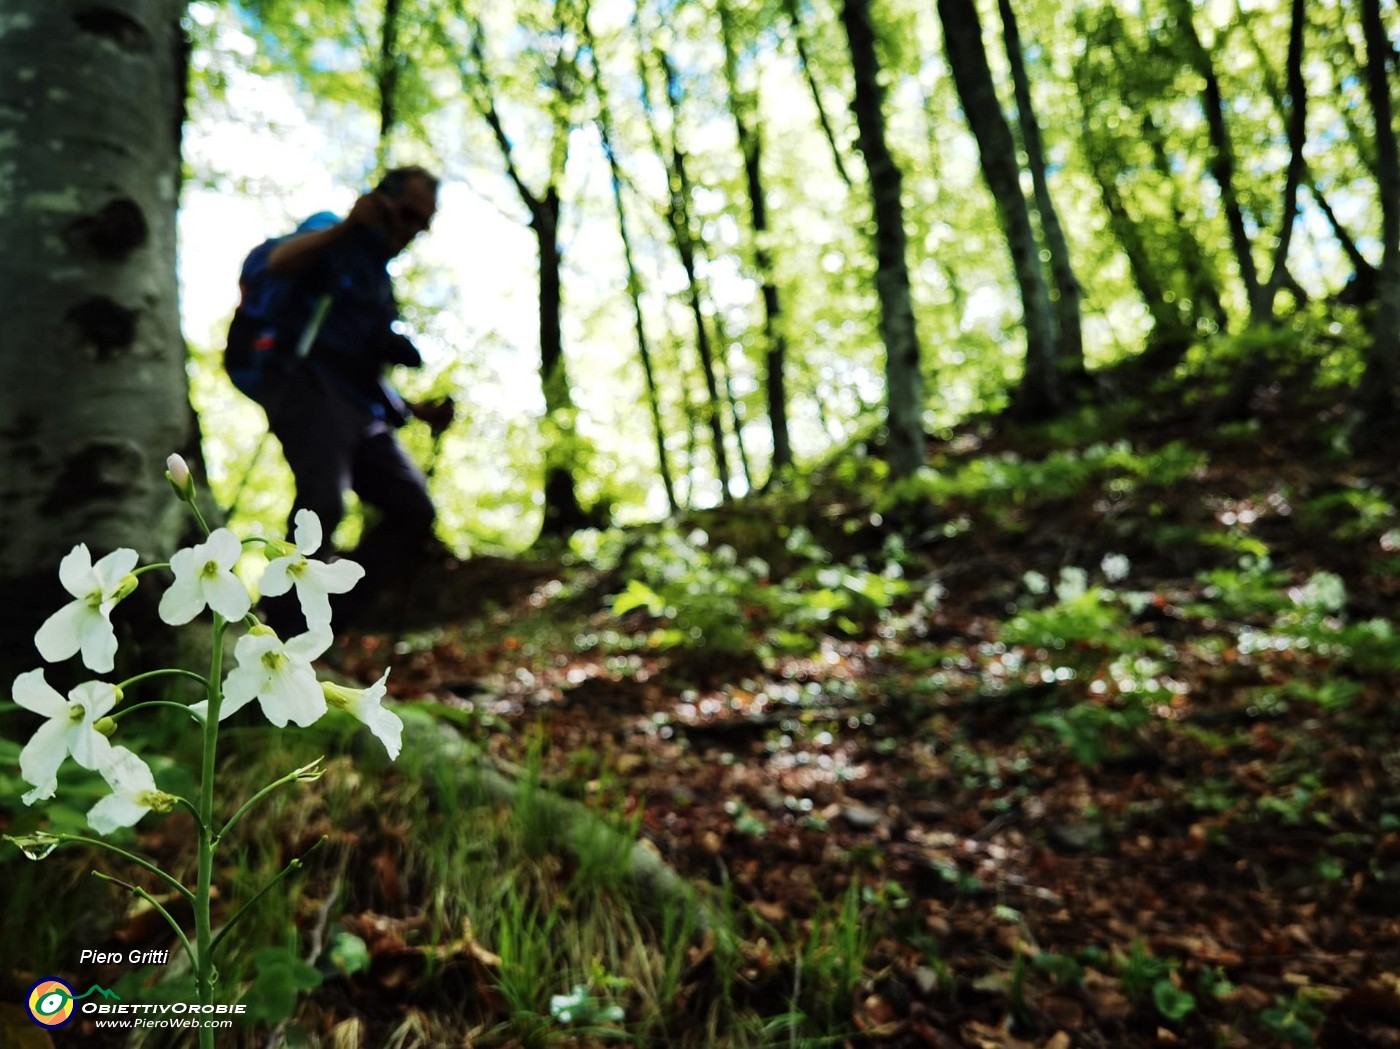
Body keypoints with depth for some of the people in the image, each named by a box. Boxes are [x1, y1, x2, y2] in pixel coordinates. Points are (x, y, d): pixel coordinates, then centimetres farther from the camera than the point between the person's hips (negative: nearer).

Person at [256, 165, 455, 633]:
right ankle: (282, 627, -22)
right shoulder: (336, 239, 10)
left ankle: (329, 618, -8)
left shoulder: (380, 283, 30)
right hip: (312, 392, -7)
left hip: (362, 416, 8)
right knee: (324, 501, -28)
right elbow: (278, 263, -14)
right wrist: (347, 226, -20)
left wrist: (419, 410, 17)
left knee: (413, 509, -8)